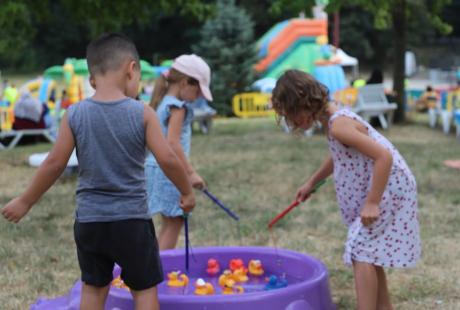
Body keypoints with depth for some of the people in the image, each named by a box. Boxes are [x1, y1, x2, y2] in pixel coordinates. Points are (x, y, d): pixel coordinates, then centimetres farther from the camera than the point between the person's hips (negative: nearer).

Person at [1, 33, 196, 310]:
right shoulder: (142, 113, -10)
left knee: (94, 287, 17)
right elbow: (167, 159, -11)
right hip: (132, 219, -2)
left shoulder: (75, 114, -5)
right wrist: (187, 192, 6)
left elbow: (55, 164, -4)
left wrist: (25, 201, 8)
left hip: (89, 220, 3)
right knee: (145, 288, 9)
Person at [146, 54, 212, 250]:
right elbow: (173, 142, -22)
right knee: (175, 222, -6)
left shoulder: (163, 103, 14)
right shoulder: (177, 107, -13)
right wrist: (191, 172, -22)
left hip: (155, 167, 9)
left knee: (169, 223, 14)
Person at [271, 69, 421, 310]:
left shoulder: (338, 125, -24)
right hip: (376, 190, 10)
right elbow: (338, 156, 28)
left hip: (386, 190, -10)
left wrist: (372, 203, -26)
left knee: (360, 253, -13)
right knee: (369, 254, 19)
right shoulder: (335, 119, 7)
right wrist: (311, 183, 35)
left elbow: (384, 157, -29)